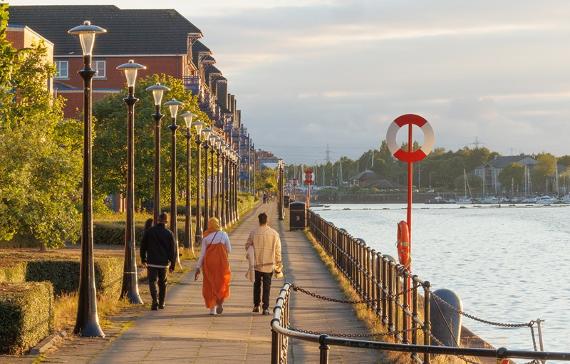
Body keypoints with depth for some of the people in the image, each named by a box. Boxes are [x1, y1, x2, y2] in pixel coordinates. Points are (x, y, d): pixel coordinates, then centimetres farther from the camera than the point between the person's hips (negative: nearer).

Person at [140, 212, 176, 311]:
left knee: (152, 281, -4)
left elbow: (143, 246, 5)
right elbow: (172, 250, 0)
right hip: (163, 262, 1)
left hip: (152, 262, -1)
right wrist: (172, 265, 7)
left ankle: (155, 301, -23)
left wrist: (143, 259, 17)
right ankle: (161, 303, 23)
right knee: (162, 283, 16)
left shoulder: (149, 231, -1)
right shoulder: (169, 233, -2)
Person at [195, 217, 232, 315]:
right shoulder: (223, 235, -3)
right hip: (221, 262, 0)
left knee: (210, 285, 10)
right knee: (221, 283, 13)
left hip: (209, 263, 0)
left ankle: (212, 308, 7)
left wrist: (198, 267, 0)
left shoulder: (206, 237, -2)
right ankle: (220, 302, -10)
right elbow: (229, 250, 3)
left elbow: (202, 253, -4)